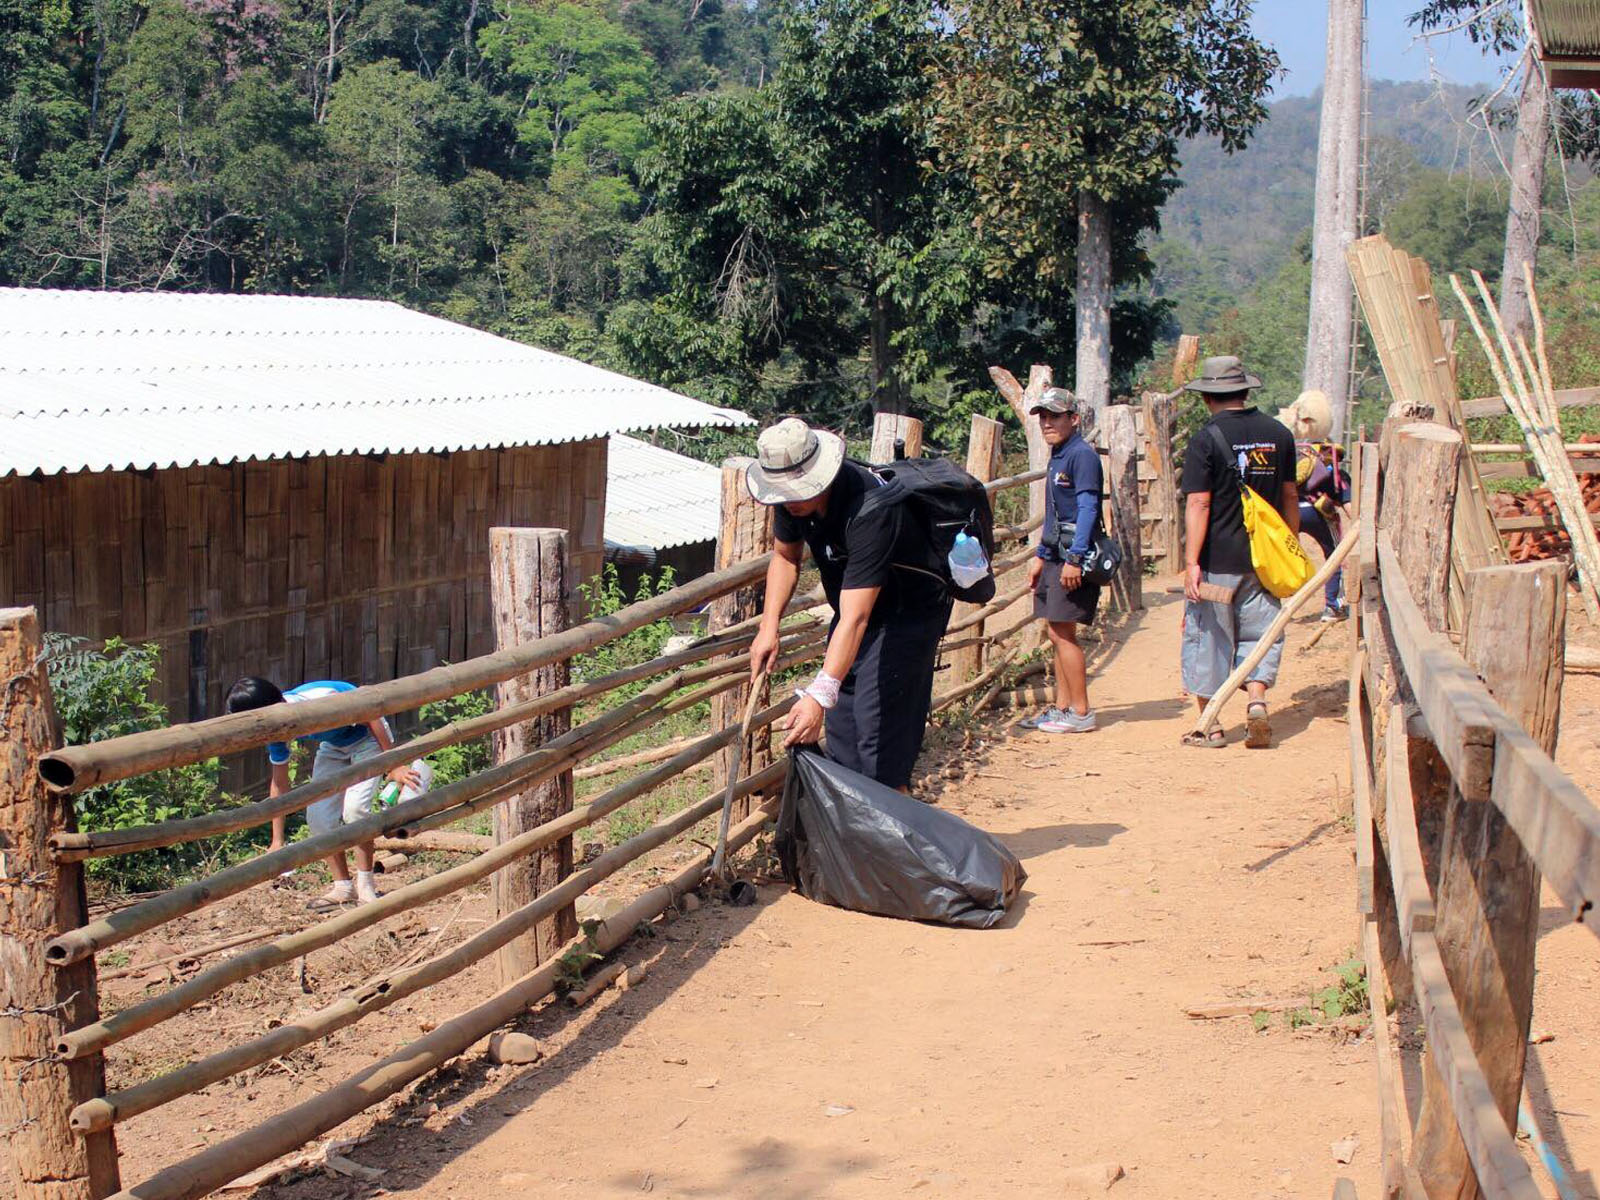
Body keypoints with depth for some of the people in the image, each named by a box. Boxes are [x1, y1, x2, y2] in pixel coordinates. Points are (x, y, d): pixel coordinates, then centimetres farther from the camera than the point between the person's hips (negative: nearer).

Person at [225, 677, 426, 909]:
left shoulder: (320, 701, -40)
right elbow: (279, 784, -3)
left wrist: (394, 766, -22)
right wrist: (277, 842, 1)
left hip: (368, 738, -6)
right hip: (333, 746, 7)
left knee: (354, 807, -24)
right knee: (318, 815, -6)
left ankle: (366, 883, -7)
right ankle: (343, 887, 10)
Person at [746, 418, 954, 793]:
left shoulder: (869, 510, -38)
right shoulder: (793, 496, -14)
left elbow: (855, 619, -44)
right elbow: (785, 556, 7)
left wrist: (820, 695, -51)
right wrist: (769, 627, -7)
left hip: (910, 611, -8)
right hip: (853, 609, 8)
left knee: (880, 733, -15)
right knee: (840, 729, 9)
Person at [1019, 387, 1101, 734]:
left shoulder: (1082, 455, -12)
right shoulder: (1057, 457, 17)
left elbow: (1087, 509, -18)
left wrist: (1074, 559, -23)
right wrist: (1040, 556, 24)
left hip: (1074, 560, -10)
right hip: (1055, 556, 10)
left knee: (1062, 633, -9)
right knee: (1055, 632, 11)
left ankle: (1081, 713, -3)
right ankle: (1062, 706, 18)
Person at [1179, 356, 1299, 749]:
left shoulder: (1207, 439, -10)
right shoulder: (1278, 434, 5)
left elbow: (1198, 504, -16)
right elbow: (1290, 497, 13)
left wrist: (1191, 561, -17)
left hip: (1217, 559, -3)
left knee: (1209, 638, 6)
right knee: (1259, 632, 14)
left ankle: (1211, 726, 11)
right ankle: (1256, 699, -7)